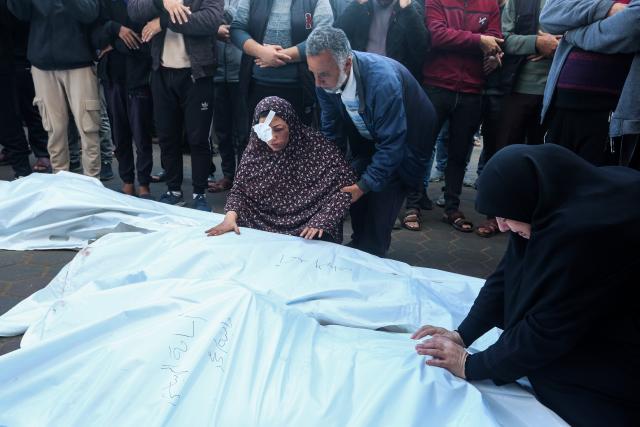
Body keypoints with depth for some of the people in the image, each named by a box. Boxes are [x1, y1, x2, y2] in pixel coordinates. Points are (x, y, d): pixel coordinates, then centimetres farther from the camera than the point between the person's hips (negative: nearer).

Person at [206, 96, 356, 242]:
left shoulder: (317, 146, -11)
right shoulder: (256, 150, -1)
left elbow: (344, 186, -12)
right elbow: (239, 189, 4)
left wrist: (321, 222, -23)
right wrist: (231, 214, -16)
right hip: (264, 227, 2)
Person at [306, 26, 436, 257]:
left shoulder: (383, 80, -39)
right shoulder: (326, 79, -20)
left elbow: (391, 145, -32)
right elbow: (331, 132, -7)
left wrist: (365, 185, -28)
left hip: (405, 141, -5)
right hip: (366, 139, 6)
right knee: (354, 191, 3)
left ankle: (372, 259, 11)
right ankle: (358, 245, 28)